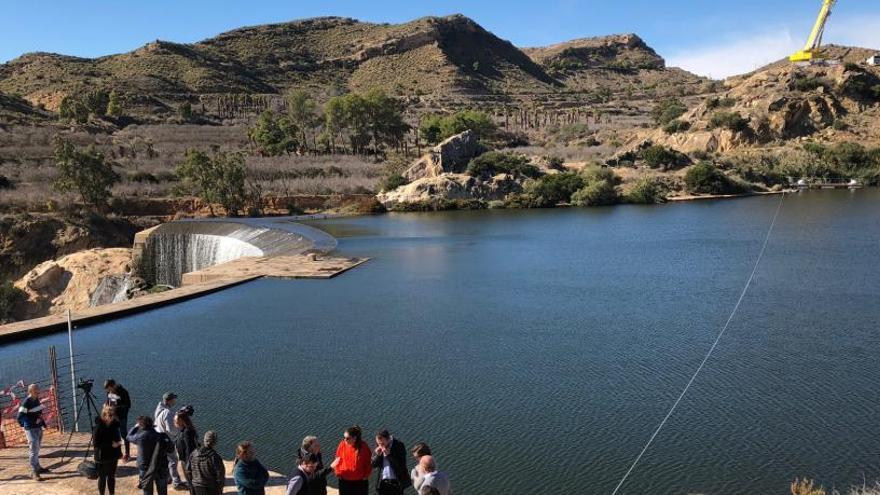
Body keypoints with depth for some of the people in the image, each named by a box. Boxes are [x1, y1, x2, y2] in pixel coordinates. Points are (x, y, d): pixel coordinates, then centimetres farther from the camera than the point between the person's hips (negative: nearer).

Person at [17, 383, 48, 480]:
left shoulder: (36, 400, 6)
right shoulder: (26, 403, -18)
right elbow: (20, 417, -20)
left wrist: (42, 422, 15)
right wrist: (33, 421, -22)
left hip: (39, 428, 8)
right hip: (31, 429, -8)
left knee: (37, 449, 18)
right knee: (33, 450, -9)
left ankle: (37, 467, 30)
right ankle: (34, 472, -6)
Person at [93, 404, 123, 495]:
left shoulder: (115, 424, -1)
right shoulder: (99, 426, -17)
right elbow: (95, 443, -19)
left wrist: (119, 442, -2)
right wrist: (111, 444, -23)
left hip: (113, 455, 5)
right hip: (102, 457, -5)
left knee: (111, 476, 15)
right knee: (102, 477, 8)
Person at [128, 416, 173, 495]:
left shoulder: (140, 437, -12)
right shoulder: (161, 436, -9)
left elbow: (129, 436, 10)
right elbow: (171, 449, 0)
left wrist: (136, 426, 21)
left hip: (146, 469, -1)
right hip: (161, 469, 1)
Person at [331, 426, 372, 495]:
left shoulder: (363, 446, -12)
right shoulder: (342, 445, -8)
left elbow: (368, 462, -2)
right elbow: (338, 459, 3)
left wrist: (366, 475, -4)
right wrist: (338, 472, -3)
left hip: (360, 482, -1)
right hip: (344, 481, 2)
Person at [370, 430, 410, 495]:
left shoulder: (398, 445, -11)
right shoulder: (378, 446, 1)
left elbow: (402, 465, -16)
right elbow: (373, 465, 4)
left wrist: (389, 455, -23)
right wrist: (377, 455, -15)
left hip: (396, 483, -4)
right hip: (383, 483, 4)